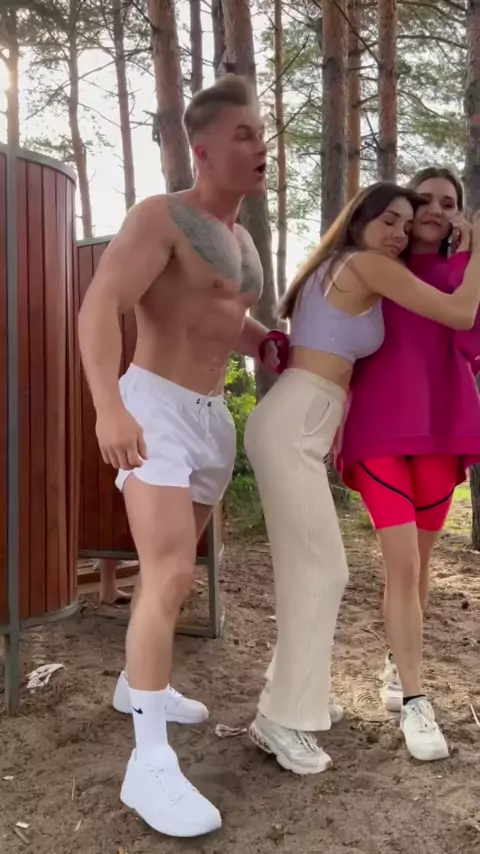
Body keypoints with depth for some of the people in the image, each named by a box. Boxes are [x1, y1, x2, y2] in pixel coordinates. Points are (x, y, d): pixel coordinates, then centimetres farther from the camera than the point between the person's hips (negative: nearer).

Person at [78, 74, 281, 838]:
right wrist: (109, 405, -39)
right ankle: (150, 764, -14)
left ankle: (138, 680, 37)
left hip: (211, 418, 9)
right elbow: (100, 308, -23)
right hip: (153, 410, -8)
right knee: (170, 578, -19)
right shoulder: (160, 217, -10)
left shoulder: (240, 240, 16)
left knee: (175, 567, 17)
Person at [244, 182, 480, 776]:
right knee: (322, 570, -8)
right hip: (292, 429, -10)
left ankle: (292, 697, 22)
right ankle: (283, 721, -2)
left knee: (306, 567, 12)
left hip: (296, 428, 10)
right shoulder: (367, 266, -4)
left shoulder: (333, 271, 24)